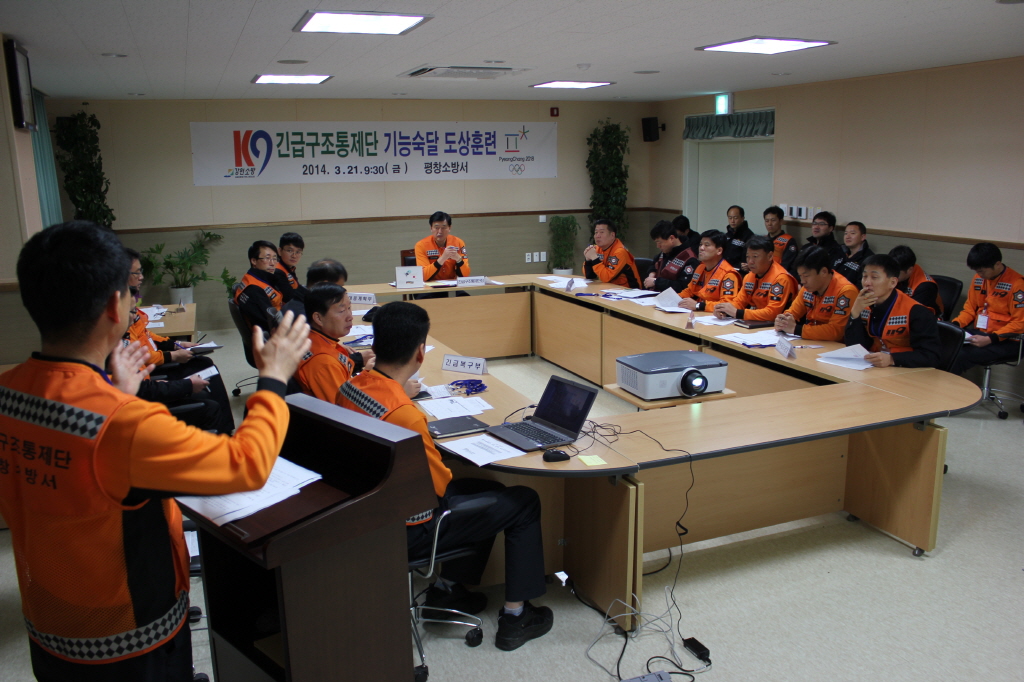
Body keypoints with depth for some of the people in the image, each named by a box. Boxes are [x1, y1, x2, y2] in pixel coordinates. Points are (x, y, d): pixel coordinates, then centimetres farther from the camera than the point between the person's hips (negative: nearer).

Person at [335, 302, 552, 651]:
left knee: (491, 492, 24)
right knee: (525, 503, 5)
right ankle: (514, 616, 14)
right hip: (408, 531, -9)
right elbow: (438, 484, -21)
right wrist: (447, 470, -2)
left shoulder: (350, 387, -8)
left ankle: (447, 587, 31)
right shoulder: (404, 414, -33)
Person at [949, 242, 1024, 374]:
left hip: (1005, 341, -6)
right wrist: (955, 324, -2)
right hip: (978, 333, 6)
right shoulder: (979, 278, 7)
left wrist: (990, 339, -23)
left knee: (960, 357, -30)